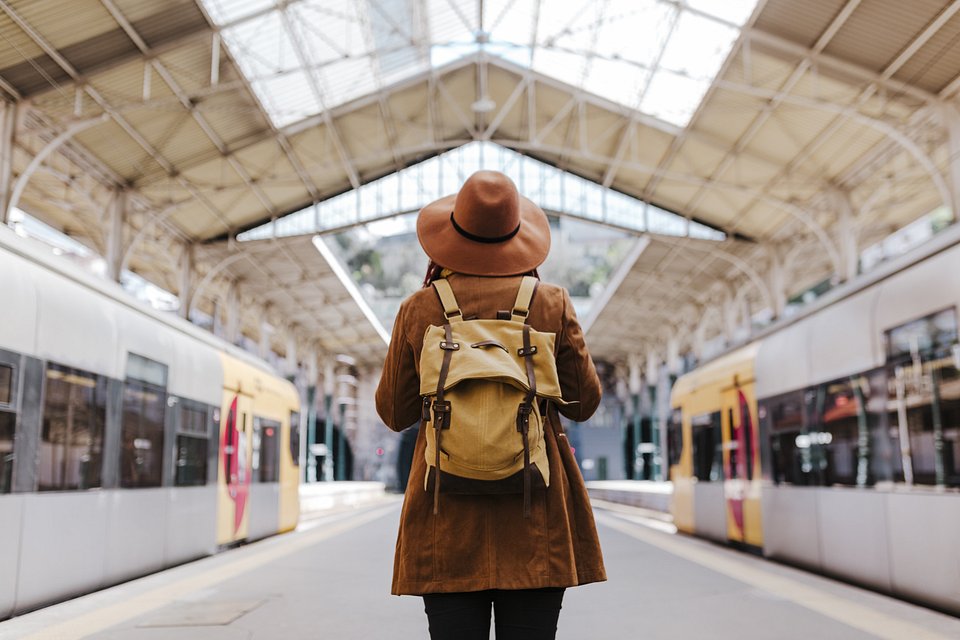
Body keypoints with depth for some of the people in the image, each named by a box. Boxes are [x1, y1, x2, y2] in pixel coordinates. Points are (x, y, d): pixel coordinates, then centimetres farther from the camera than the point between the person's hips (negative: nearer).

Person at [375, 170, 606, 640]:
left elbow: (394, 413, 7)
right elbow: (584, 403, 5)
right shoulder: (551, 305, -2)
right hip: (536, 518, 0)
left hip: (446, 518, 0)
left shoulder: (420, 310, -1)